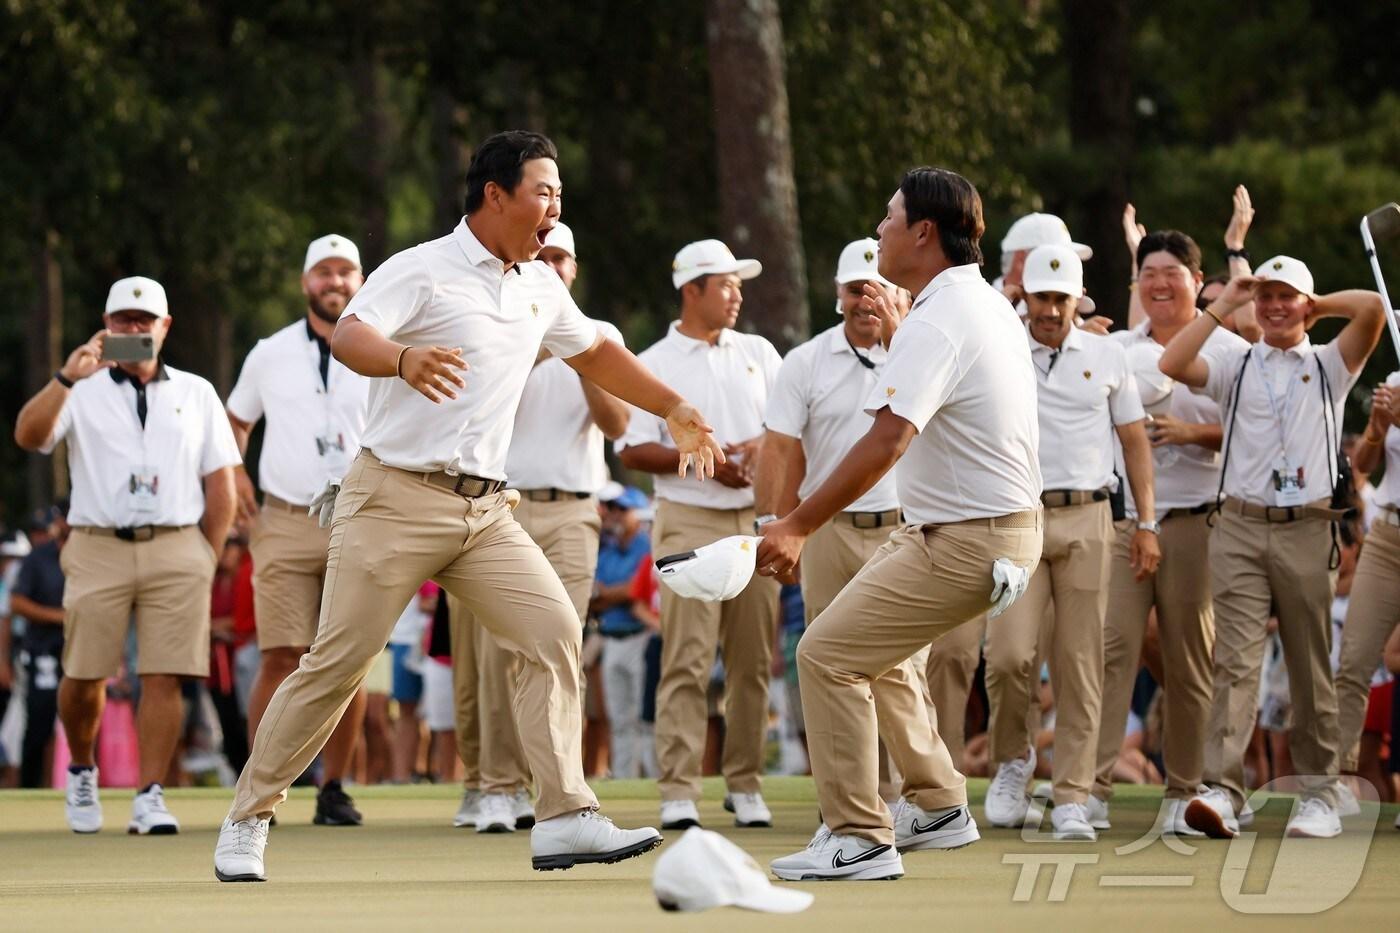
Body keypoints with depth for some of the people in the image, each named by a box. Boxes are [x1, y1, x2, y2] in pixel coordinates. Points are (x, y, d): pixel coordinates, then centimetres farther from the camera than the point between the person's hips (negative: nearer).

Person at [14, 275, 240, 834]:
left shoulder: (196, 394, 15)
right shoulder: (83, 392, 10)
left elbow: (220, 487, 14)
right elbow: (29, 435, -9)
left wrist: (206, 560, 5)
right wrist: (66, 379, -22)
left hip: (176, 550, 1)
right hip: (98, 550, -1)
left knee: (163, 678, -8)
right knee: (84, 678, -1)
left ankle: (150, 798, -8)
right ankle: (81, 774, 23)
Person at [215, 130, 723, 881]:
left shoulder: (541, 289, 14)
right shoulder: (423, 270, -8)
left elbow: (594, 354, 31)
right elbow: (347, 336, -24)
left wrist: (674, 410, 32)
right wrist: (403, 358, -45)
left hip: (483, 509, 6)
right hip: (396, 500, -6)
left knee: (553, 630, -11)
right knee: (337, 664, -5)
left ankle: (565, 819, -12)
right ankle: (247, 820, 9)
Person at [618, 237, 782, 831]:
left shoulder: (758, 353, 16)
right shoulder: (653, 364, 4)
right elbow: (631, 451, -1)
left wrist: (764, 444, -6)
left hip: (756, 520, 4)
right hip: (689, 521, -4)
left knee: (753, 660, 3)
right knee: (687, 660, -10)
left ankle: (745, 784, 10)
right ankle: (678, 790, -11)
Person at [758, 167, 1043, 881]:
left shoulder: (936, 322, -21)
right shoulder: (990, 306, 11)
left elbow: (888, 439, -32)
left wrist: (798, 527, -31)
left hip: (965, 542, -11)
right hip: (1004, 521, 11)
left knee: (828, 654, -10)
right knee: (872, 647, 25)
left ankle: (859, 839, -8)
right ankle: (937, 805, 30)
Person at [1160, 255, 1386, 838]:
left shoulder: (1330, 366, 11)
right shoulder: (1234, 368, 13)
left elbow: (1373, 308, -4)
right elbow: (1171, 364, -4)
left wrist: (1319, 307, 10)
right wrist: (1223, 306, 3)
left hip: (1308, 530, 0)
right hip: (1242, 528, 0)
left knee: (1312, 669, 5)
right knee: (1235, 662, -11)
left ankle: (1319, 794, 11)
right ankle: (1222, 790, -20)